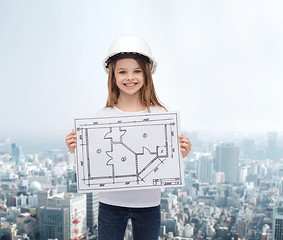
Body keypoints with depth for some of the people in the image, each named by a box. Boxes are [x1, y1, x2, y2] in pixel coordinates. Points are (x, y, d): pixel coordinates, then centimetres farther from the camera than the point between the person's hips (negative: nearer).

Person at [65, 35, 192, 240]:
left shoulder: (159, 114, -4)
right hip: (110, 203, 0)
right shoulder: (103, 117, -3)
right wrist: (77, 150, -15)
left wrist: (180, 155, -19)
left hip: (148, 204, 0)